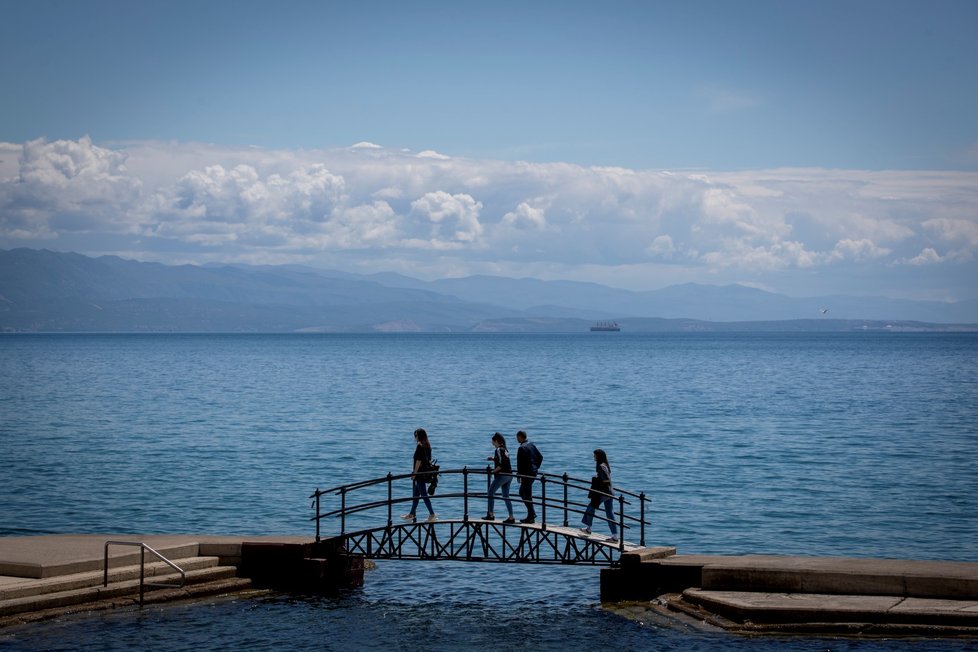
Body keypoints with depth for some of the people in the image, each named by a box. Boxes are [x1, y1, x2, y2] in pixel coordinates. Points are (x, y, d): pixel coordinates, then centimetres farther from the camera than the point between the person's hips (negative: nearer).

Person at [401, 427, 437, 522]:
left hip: (419, 473, -9)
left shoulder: (419, 446, -16)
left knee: (423, 494, -4)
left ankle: (432, 514, -4)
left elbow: (418, 461, -19)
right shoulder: (427, 446, 9)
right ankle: (412, 514, 25)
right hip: (425, 473, 9)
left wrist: (414, 474, -15)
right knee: (415, 494, 17)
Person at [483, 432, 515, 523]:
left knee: (491, 492, 5)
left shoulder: (498, 450, -14)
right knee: (506, 496, 11)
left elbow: (501, 465, -21)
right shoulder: (505, 449, 12)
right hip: (509, 475, 8)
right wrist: (494, 459, 19)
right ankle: (511, 517, 6)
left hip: (502, 475, -8)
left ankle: (490, 515, 5)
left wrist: (493, 471, -12)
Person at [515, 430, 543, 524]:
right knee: (522, 492, 20)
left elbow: (520, 463, -19)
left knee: (527, 495, -2)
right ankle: (532, 513, 18)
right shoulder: (531, 445, 10)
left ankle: (531, 517, 0)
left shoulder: (522, 448, -17)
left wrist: (518, 476, -13)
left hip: (526, 474, -9)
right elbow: (540, 457, 15)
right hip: (533, 473, 9)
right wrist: (536, 467, 19)